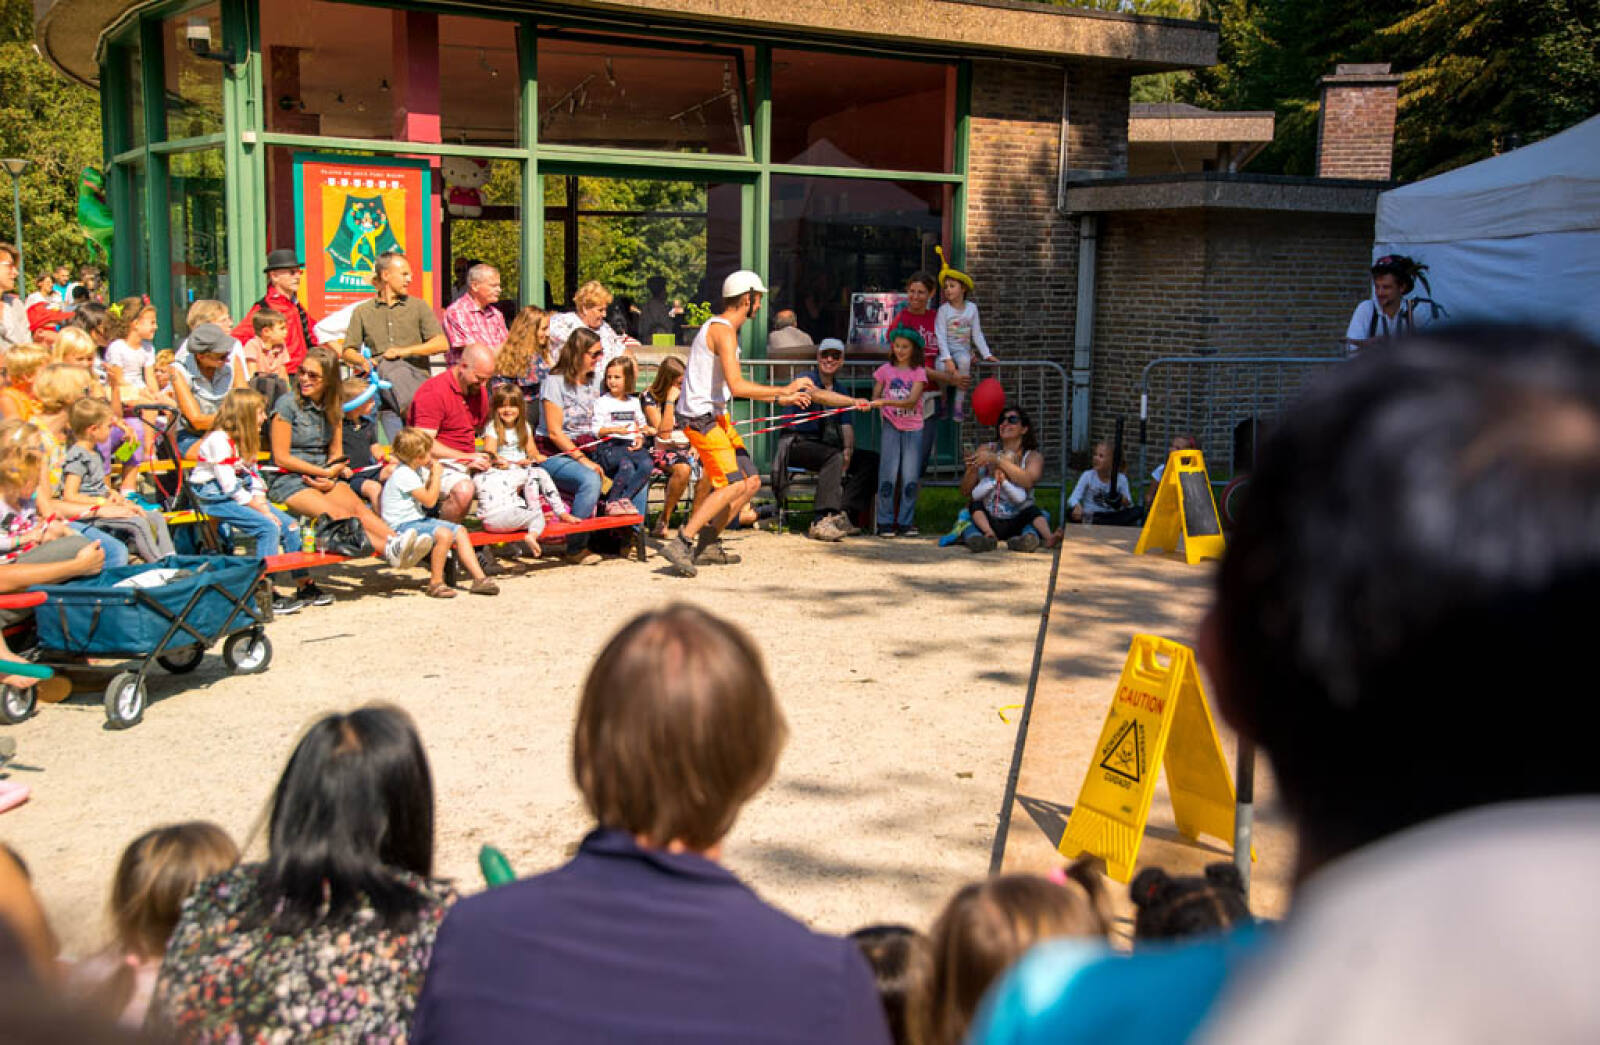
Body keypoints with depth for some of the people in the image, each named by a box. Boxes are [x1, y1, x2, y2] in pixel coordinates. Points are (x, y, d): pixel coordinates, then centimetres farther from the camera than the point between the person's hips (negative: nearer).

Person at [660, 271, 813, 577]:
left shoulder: (722, 328, 18)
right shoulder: (723, 330, -15)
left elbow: (734, 387, 25)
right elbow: (737, 386, -25)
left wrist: (779, 399, 21)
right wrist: (784, 390, -17)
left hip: (717, 418, 10)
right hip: (701, 417, -10)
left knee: (751, 482, 10)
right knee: (733, 485, -18)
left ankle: (708, 544, 14)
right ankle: (680, 543, -16)